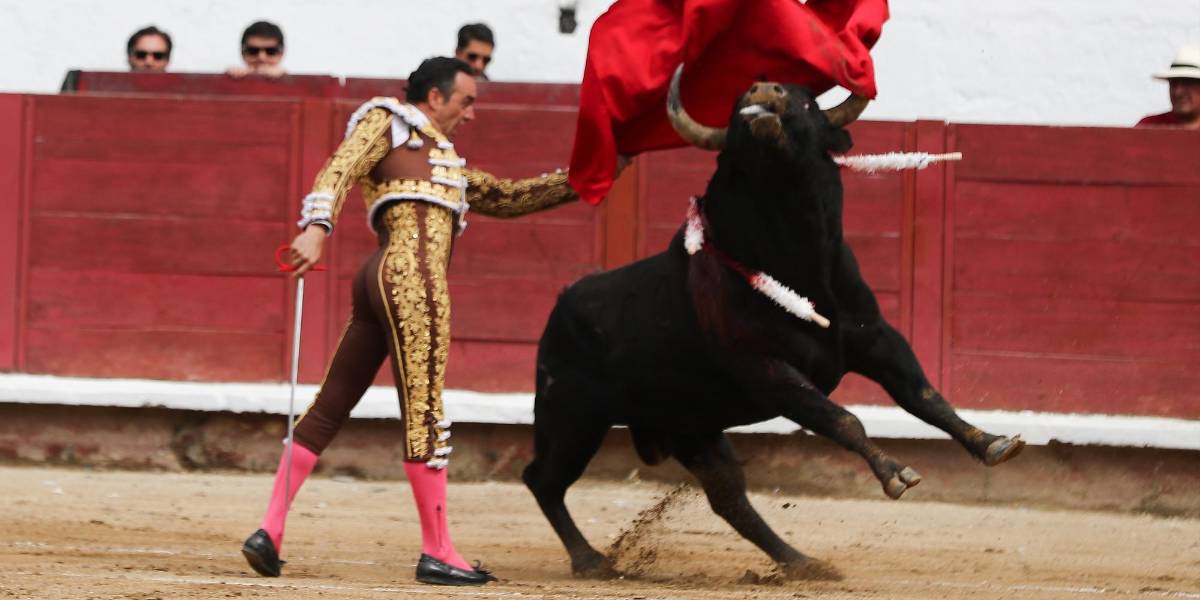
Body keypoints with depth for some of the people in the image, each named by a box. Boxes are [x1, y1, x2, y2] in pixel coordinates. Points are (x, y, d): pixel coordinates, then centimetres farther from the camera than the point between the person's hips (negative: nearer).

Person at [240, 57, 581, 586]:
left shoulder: (445, 162, 34)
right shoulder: (387, 121, 9)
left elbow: (507, 197, 38)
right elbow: (339, 170, -6)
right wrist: (317, 227, -22)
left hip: (380, 283, 10)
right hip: (410, 276, -10)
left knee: (328, 411, 7)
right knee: (424, 412, -8)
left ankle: (270, 531, 6)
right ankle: (437, 553, -7)